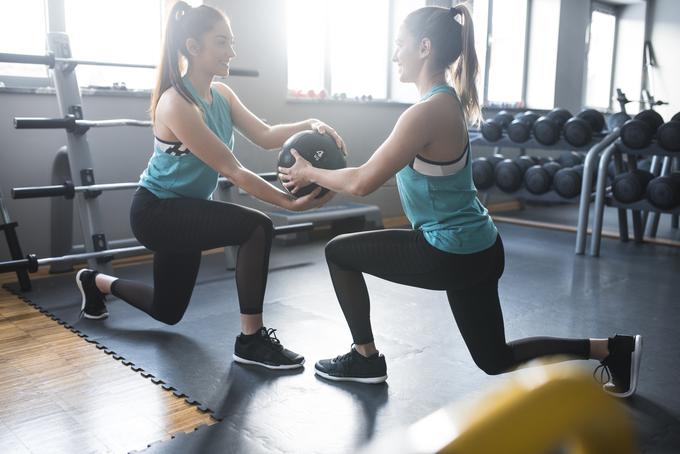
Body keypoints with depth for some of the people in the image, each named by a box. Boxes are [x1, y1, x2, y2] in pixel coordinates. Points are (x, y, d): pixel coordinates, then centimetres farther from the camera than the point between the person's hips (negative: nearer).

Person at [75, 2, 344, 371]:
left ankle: (97, 282, 46)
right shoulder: (176, 104, -26)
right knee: (257, 228, -29)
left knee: (168, 311, 22)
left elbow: (265, 136, -6)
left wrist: (308, 125, -24)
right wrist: (290, 202, -32)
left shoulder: (221, 94, 0)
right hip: (155, 211, -9)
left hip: (182, 211, 9)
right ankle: (251, 340, -16)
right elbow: (232, 170, -28)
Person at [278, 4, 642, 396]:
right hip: (475, 249, 10)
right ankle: (614, 349, 24)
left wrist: (311, 173, -3)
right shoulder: (446, 101, 8)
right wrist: (324, 178, 13)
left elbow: (363, 183, -20)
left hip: (451, 253, -10)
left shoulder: (428, 111, -22)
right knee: (496, 360, 23)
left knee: (339, 252, 4)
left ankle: (366, 359, 17)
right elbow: (382, 171, 16)